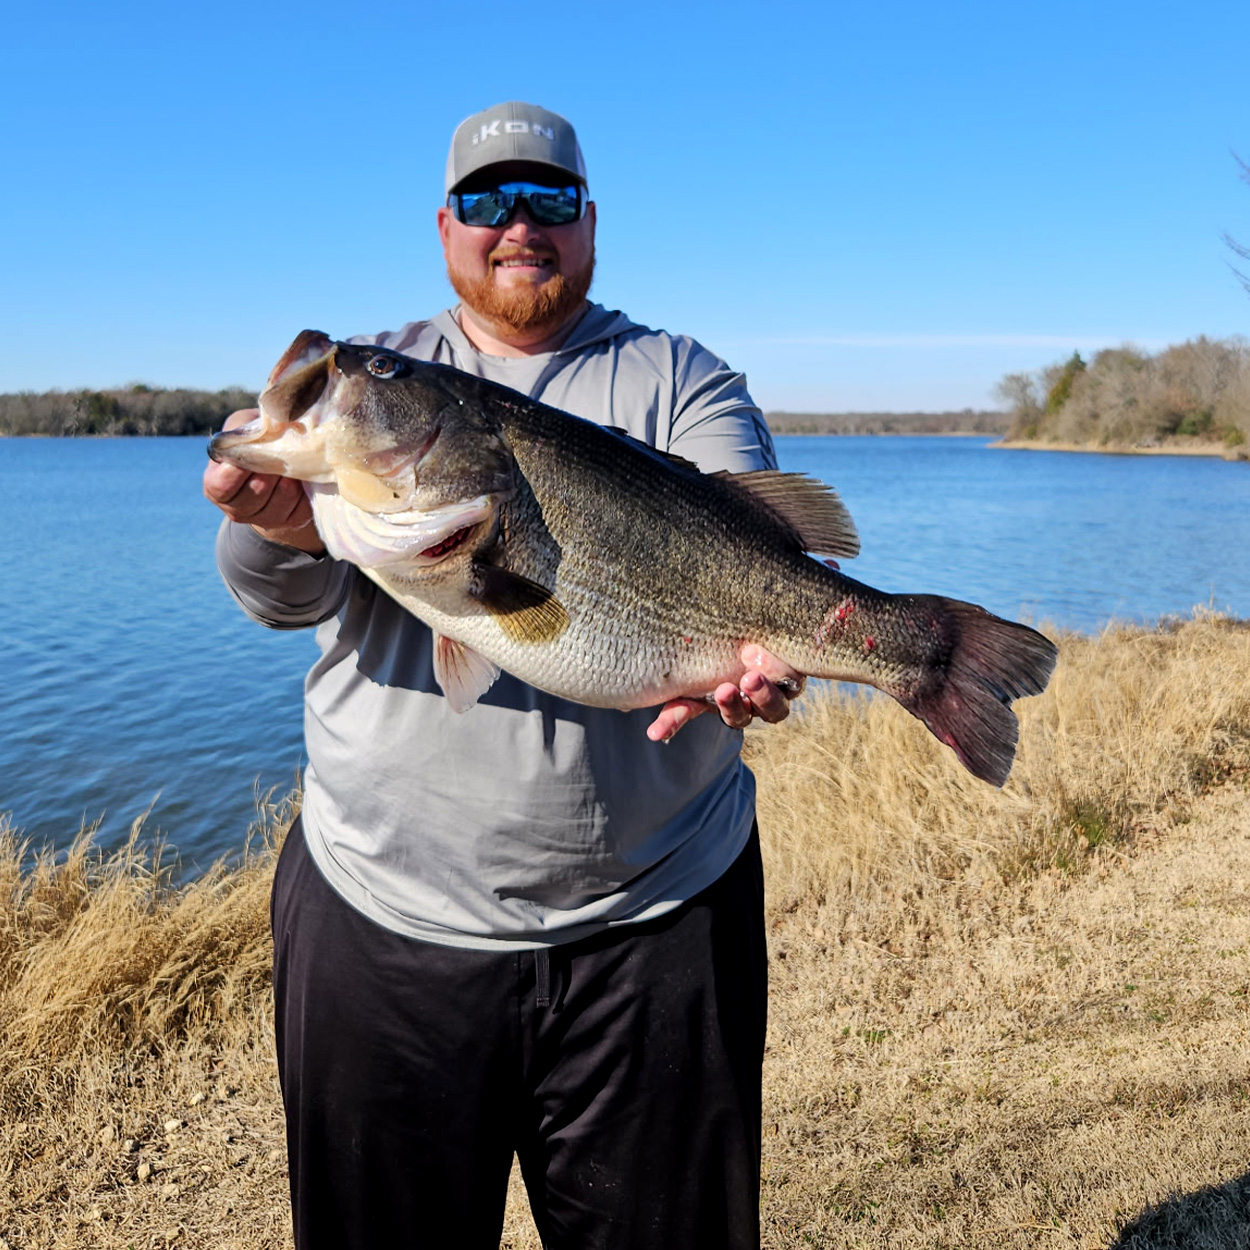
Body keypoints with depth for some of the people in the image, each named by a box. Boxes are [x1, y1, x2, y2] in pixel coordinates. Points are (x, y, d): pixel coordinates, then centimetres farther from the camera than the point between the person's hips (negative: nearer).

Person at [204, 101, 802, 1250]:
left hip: (656, 913, 0)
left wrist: (757, 647, -35)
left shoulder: (682, 379, 5)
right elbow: (281, 597, -9)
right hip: (384, 912, 1)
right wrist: (282, 531, -33)